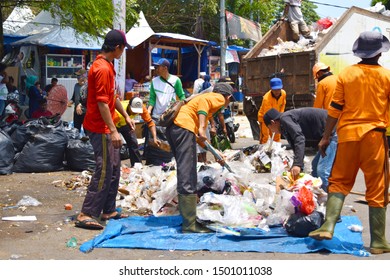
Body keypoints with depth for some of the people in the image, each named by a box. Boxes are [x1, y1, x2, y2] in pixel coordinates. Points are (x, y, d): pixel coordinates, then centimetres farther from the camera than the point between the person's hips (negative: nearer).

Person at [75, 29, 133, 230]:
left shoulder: (107, 66, 13)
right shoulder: (102, 69, -19)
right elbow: (102, 102, -23)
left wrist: (126, 116, 23)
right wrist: (113, 130, -23)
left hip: (106, 127, 11)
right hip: (100, 128, -11)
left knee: (114, 169, 14)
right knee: (104, 171, -8)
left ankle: (109, 211, 23)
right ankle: (86, 215, -4)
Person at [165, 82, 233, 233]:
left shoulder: (208, 97, 34)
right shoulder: (219, 98, 10)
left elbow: (199, 136, 32)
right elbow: (203, 101, -15)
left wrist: (215, 152, 35)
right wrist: (201, 128, -22)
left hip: (172, 127, 10)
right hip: (184, 126, -9)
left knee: (185, 175, 16)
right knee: (188, 177, -10)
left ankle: (188, 217, 23)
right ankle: (190, 224, -10)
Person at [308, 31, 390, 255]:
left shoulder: (346, 74, 3)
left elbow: (335, 109, 3)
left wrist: (326, 137, 9)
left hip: (348, 135, 1)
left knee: (339, 181, 11)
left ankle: (328, 226, -6)